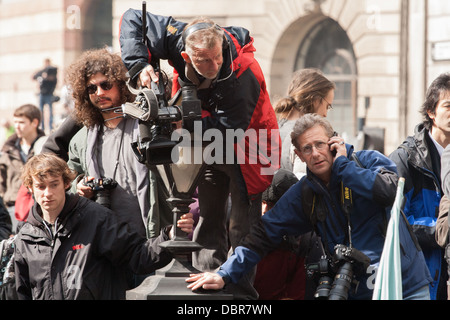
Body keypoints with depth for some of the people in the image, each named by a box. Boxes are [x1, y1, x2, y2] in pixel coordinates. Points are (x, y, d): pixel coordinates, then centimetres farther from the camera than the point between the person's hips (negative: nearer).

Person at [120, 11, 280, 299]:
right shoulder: (177, 39, -24)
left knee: (242, 228, -5)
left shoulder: (243, 75, -37)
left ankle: (242, 296, -2)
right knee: (207, 219, 9)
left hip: (246, 145, -5)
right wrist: (139, 66, -26)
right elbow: (133, 19, -14)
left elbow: (229, 130, -35)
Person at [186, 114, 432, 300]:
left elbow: (389, 192, -24)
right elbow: (264, 235, 4)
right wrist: (224, 274, -6)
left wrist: (343, 164, -14)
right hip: (360, 292, 2)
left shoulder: (370, 161, -3)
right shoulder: (303, 195, 6)